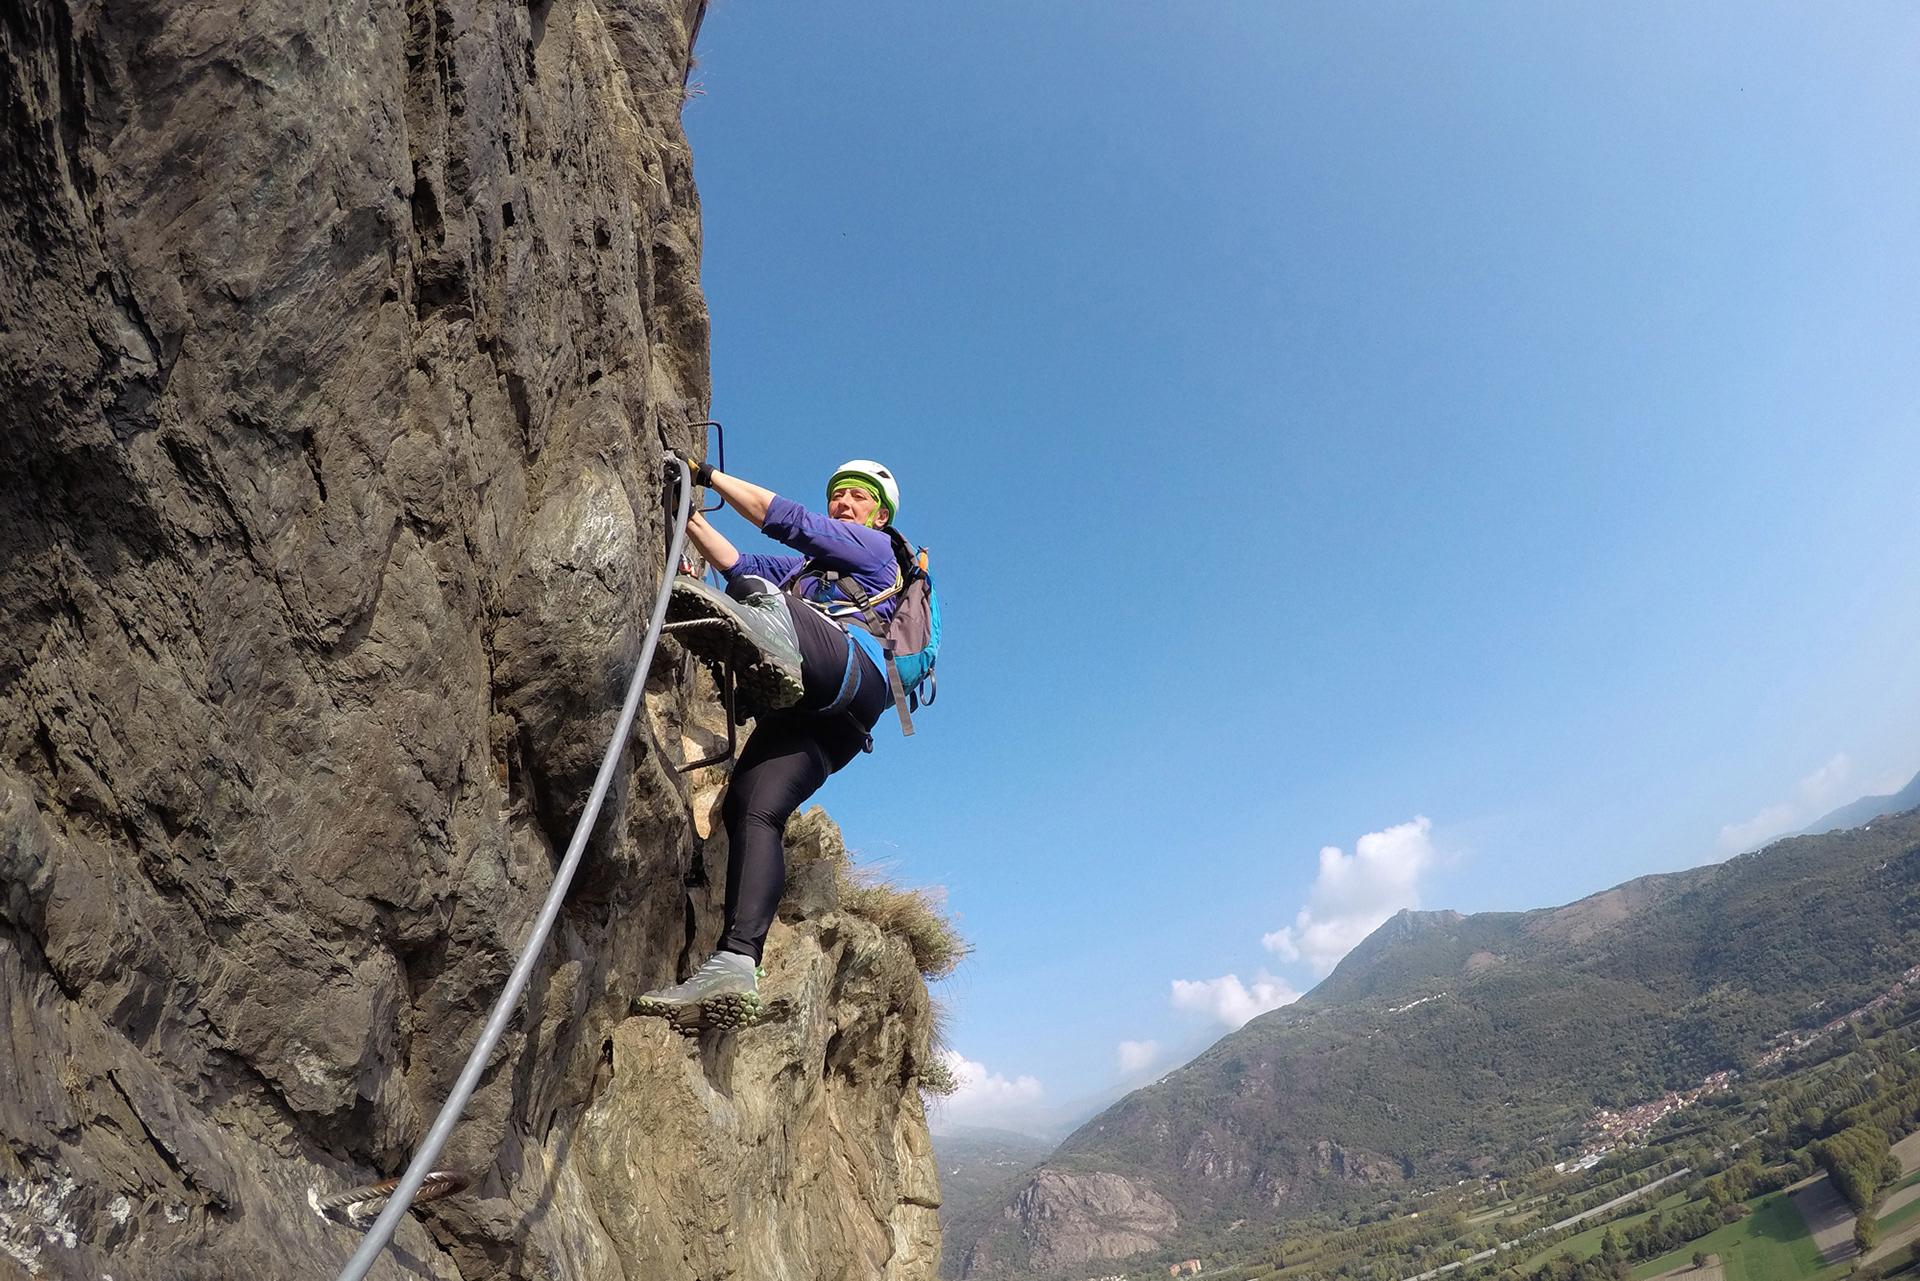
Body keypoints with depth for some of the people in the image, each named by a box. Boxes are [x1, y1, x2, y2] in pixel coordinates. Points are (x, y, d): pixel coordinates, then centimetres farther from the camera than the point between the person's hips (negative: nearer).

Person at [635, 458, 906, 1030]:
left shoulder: (876, 549, 26)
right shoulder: (801, 572, 45)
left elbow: (790, 519, 15)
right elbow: (740, 564, 29)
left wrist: (709, 474, 16)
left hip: (852, 670, -5)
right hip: (803, 714, 6)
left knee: (757, 593, -31)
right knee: (752, 811, -19)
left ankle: (770, 639, -67)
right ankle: (735, 970, -32)